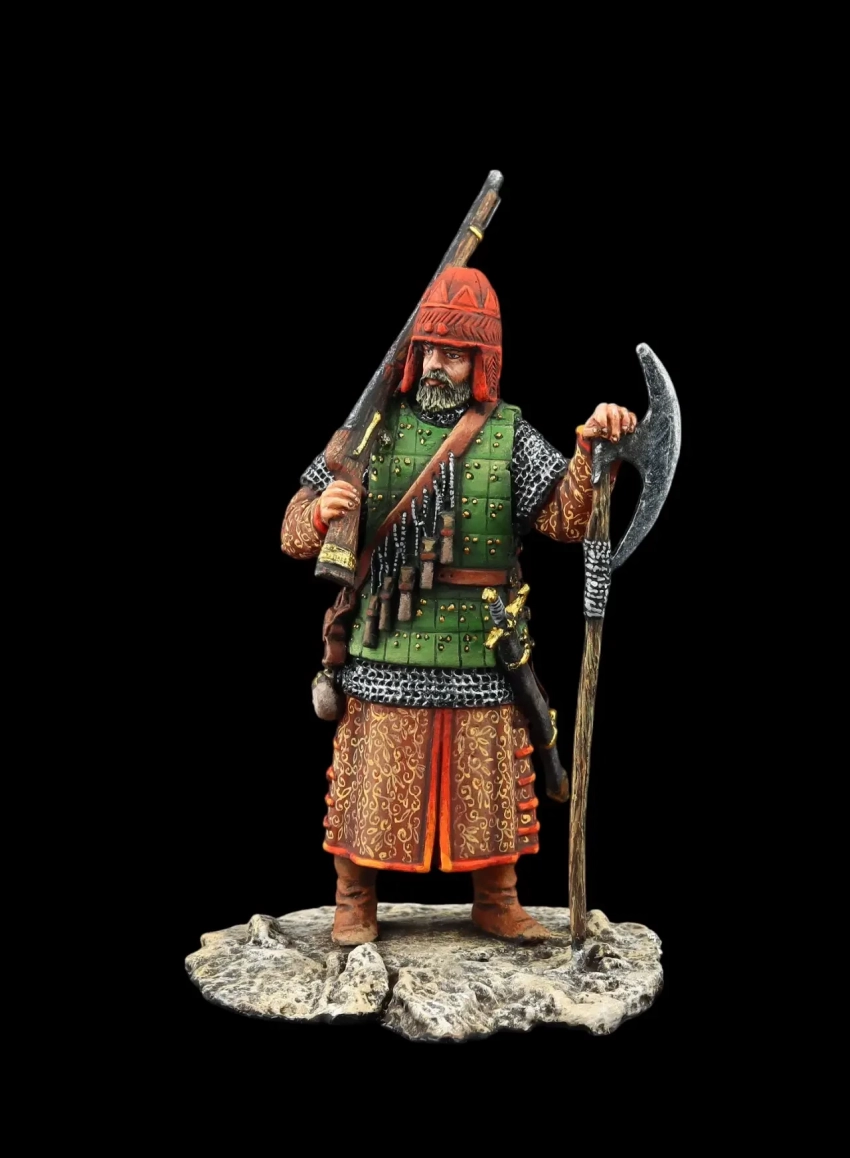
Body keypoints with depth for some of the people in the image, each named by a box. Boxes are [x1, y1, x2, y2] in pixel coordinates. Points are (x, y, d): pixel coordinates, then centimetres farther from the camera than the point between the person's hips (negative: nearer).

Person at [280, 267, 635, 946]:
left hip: (481, 659, 1)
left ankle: (497, 902, 29)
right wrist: (321, 512, -18)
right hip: (385, 658, 0)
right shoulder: (377, 429, 3)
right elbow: (296, 532, 5)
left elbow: (567, 519, -8)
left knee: (488, 783, 11)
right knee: (372, 780, 8)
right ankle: (355, 903, 26)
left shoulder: (510, 436, 3)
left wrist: (591, 452, -24)